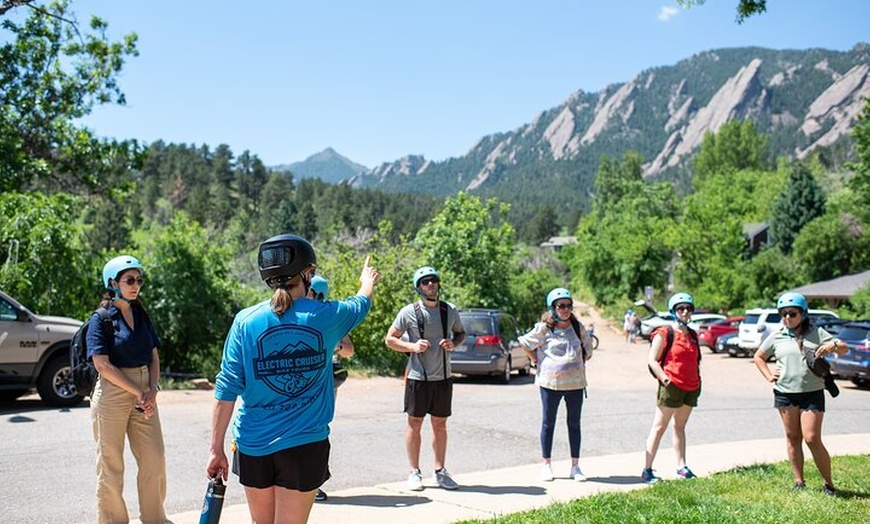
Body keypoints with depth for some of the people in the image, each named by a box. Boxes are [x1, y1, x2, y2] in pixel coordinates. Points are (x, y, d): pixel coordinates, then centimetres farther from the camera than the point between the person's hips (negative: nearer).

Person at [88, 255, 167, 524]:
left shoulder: (141, 315, 10)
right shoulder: (101, 318, -7)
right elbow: (102, 364, -14)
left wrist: (152, 389, -5)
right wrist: (138, 392, -15)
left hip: (144, 394, 6)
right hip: (113, 394, -6)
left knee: (155, 458, 9)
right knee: (111, 464, 3)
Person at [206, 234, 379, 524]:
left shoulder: (246, 321, -3)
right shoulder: (327, 316, -3)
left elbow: (227, 389, -5)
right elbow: (361, 303, 20)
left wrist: (216, 448, 1)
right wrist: (368, 281, 43)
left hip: (253, 444, 2)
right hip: (305, 445, -2)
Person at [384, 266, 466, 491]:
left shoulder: (450, 311, 4)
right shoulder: (409, 312, -6)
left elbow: (461, 333, 19)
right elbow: (390, 339, -1)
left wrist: (454, 343, -4)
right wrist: (412, 346, -16)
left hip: (443, 377, 3)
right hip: (418, 377, -3)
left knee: (440, 425, 10)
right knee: (415, 424, 4)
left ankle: (440, 471, 21)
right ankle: (414, 473, 15)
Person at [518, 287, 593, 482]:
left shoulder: (577, 327, 6)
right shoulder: (544, 328, -4)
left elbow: (588, 348, 20)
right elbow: (524, 343, 5)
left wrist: (581, 362, 11)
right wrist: (536, 361, 2)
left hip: (575, 382, 3)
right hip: (550, 382, -3)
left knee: (574, 424, 7)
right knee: (548, 423, 5)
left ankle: (575, 466, 15)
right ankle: (546, 465, 15)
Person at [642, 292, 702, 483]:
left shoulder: (692, 335, 14)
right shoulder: (664, 333, -7)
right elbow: (652, 359, -11)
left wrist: (697, 381, 13)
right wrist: (664, 379, -18)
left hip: (691, 387, 7)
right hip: (671, 386, -7)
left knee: (680, 426, 14)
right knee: (659, 426, -5)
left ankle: (681, 467, 19)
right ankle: (647, 469, -4)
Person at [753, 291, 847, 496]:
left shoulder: (816, 333, 2)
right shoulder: (777, 336, 7)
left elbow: (843, 348, 5)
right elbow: (758, 356, 20)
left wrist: (833, 345, -18)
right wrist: (769, 376, 5)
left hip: (812, 393, -2)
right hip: (785, 393, 3)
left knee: (812, 439, -9)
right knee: (792, 438, 7)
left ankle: (829, 484, 5)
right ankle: (799, 482, 17)